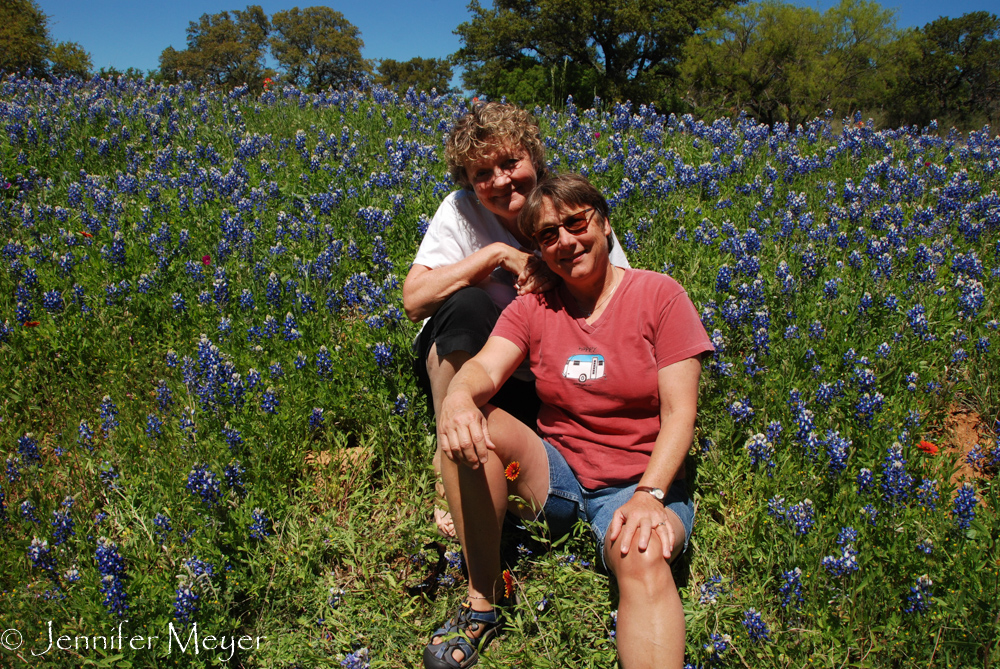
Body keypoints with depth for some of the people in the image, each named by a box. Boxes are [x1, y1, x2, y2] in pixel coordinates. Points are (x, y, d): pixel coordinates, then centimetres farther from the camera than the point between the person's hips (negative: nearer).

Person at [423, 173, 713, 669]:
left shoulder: (659, 295, -4)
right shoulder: (533, 307, 6)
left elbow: (679, 411, -10)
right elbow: (486, 368, -12)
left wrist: (649, 495, -26)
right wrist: (459, 395, -38)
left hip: (640, 481, -3)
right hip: (556, 473, 4)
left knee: (644, 557, -37)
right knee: (465, 424, -22)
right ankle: (483, 601, -14)